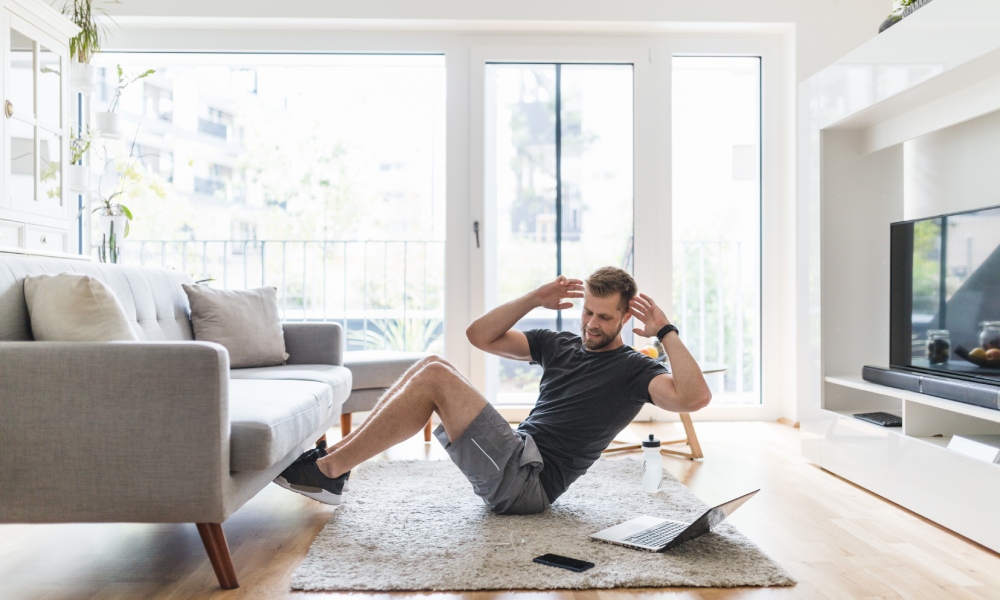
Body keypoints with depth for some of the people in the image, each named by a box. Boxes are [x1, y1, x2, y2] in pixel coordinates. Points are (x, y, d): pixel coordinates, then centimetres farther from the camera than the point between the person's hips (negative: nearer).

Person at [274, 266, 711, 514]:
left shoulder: (633, 369, 2)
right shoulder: (560, 346, 19)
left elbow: (694, 397, -17)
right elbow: (479, 335, 14)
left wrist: (666, 332, -13)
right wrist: (536, 300, 8)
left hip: (529, 480, -7)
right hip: (510, 456, 7)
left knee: (435, 377, -21)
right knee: (432, 365, -6)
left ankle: (326, 471, -14)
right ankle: (331, 459, -6)